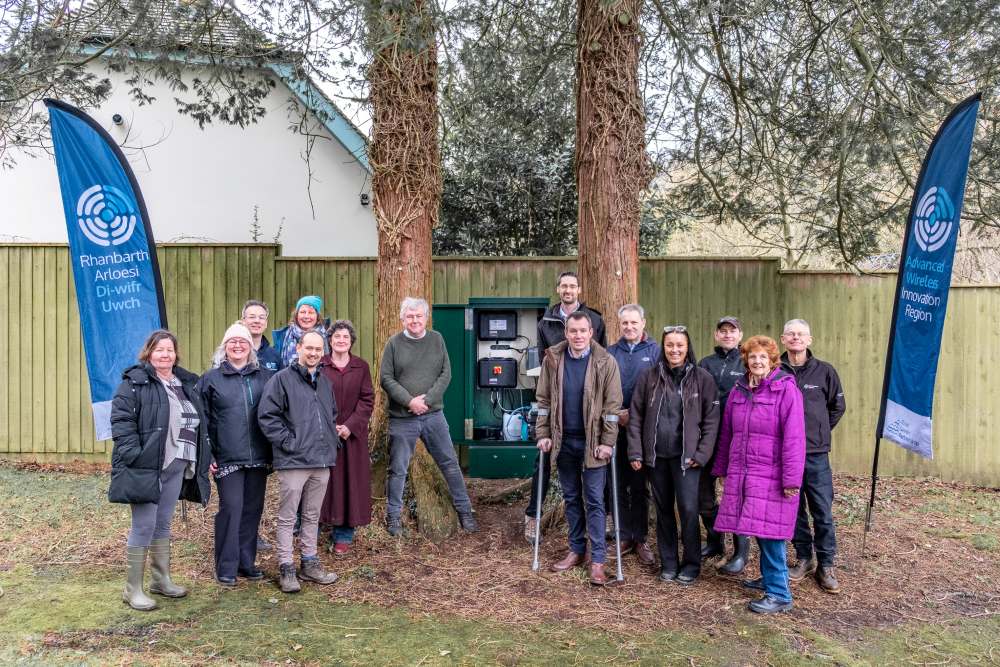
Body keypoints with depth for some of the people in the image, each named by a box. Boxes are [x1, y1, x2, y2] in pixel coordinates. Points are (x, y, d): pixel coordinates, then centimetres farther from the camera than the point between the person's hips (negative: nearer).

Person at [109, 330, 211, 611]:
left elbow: (199, 423, 20)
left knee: (163, 524, 16)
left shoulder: (187, 383, 15)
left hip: (177, 466, 7)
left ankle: (161, 579, 28)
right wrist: (133, 454, -22)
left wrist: (203, 457, 14)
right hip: (145, 466, -6)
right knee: (144, 526, -2)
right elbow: (121, 419, -14)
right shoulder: (135, 382, -6)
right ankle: (133, 589, 10)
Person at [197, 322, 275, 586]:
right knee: (231, 508, -5)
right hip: (227, 458, -3)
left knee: (253, 509, 9)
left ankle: (247, 562, 22)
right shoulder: (211, 379, 4)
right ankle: (226, 567, 9)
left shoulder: (266, 377, 9)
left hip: (258, 457, 3)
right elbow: (202, 420, 4)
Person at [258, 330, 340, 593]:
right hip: (293, 461, -6)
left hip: (322, 461, 6)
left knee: (312, 515, 16)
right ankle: (286, 568, 13)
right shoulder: (282, 379, -7)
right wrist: (288, 442, -14)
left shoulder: (325, 381, 14)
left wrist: (332, 441, 13)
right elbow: (267, 415, -12)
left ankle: (310, 563, 27)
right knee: (287, 517, 3)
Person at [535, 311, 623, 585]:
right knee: (571, 498, 14)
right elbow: (543, 399, 6)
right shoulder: (553, 359, 1)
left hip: (592, 442, -3)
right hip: (563, 440, 3)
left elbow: (612, 405, -6)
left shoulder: (606, 362, -7)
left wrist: (607, 442, -10)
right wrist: (543, 434, 1)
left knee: (594, 501, 1)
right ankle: (576, 550, 27)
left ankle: (598, 560, 7)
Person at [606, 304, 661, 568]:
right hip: (615, 427, 2)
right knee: (619, 485, 7)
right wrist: (614, 414, -7)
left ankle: (640, 539, 15)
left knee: (640, 486, 4)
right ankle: (624, 536, 19)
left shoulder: (655, 352, 1)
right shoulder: (610, 353, 9)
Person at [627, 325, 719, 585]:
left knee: (688, 509, -6)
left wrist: (702, 454, -8)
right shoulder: (650, 377, 3)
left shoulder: (702, 378, -1)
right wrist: (635, 452, 0)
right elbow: (635, 416, 5)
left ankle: (691, 564, 13)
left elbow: (711, 419, -1)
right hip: (656, 455, 2)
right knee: (663, 510, 11)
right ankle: (668, 563, 24)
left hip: (686, 455, -2)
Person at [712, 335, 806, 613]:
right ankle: (769, 577, 31)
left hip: (771, 476, -6)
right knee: (758, 529, 13)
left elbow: (794, 438, -13)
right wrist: (722, 469, 19)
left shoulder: (786, 389, -9)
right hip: (741, 474, 6)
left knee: (769, 531, -4)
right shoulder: (739, 390, 11)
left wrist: (791, 480, -15)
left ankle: (779, 593, 7)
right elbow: (726, 432, 17)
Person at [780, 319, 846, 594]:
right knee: (794, 510, 11)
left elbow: (837, 406, 11)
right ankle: (804, 558, 27)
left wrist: (818, 431, 9)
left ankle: (825, 565, 16)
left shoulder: (824, 371, -1)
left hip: (816, 454, -1)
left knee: (823, 512, 2)